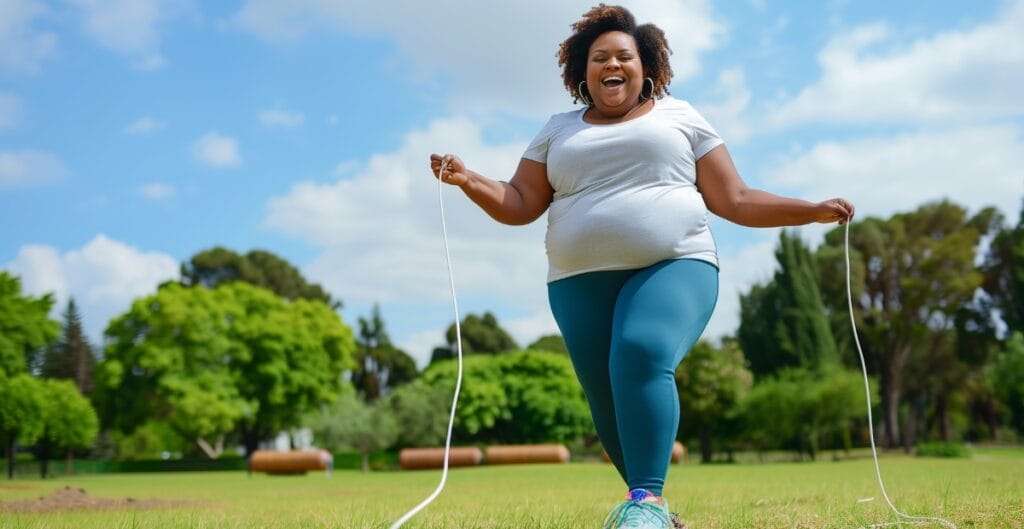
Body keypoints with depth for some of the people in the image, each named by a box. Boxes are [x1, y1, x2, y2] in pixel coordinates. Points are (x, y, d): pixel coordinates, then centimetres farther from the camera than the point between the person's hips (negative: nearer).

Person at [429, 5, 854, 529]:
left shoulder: (680, 117, 15)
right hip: (582, 283, 3)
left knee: (642, 356, -31)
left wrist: (815, 210, 5)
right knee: (609, 405, 1)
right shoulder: (558, 131, 20)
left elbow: (735, 200, 13)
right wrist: (468, 179, -4)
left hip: (673, 267, -3)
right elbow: (519, 205, 14)